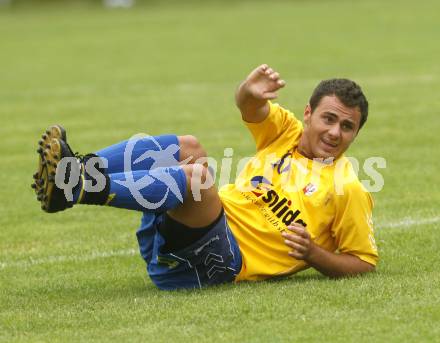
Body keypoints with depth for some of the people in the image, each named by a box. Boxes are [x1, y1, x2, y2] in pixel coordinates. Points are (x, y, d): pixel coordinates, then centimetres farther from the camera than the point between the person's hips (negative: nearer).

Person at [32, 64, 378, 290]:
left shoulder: (348, 189, 2)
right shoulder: (288, 131, 15)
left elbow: (364, 263, 3)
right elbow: (250, 108, -1)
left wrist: (312, 253, -15)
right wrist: (251, 94, -26)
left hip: (226, 263, -6)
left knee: (196, 174, -31)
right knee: (185, 148, -16)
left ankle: (74, 190, -45)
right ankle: (77, 169, -34)